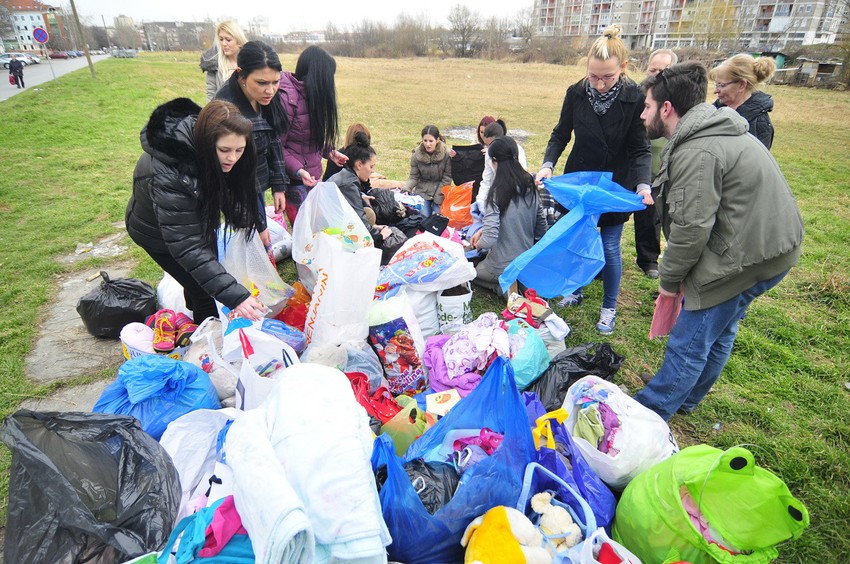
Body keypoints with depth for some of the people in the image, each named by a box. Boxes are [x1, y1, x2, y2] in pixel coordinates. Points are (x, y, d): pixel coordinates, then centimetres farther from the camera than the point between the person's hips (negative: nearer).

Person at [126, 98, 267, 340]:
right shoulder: (169, 177, -43)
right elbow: (187, 246, -43)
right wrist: (235, 295, -48)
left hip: (196, 216, 6)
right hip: (156, 229, -6)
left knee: (207, 275, 15)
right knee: (202, 289, -7)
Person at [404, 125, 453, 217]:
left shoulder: (446, 154, -12)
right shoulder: (416, 155, -7)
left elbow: (447, 178, -8)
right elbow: (414, 177, -2)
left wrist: (437, 197, -13)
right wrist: (406, 189, -22)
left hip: (440, 190, -1)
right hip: (422, 190, 1)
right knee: (423, 216, -14)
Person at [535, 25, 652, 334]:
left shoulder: (635, 98, -16)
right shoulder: (576, 93, -10)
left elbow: (641, 149, -12)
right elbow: (560, 135, 0)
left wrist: (643, 184, -28)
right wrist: (548, 164, -17)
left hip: (617, 186, -2)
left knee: (609, 247, 3)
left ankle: (609, 308, 22)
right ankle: (575, 291, 35)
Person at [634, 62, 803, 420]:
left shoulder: (697, 153, -22)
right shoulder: (717, 133, 12)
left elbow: (691, 228, -24)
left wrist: (670, 280, -9)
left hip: (747, 257, -11)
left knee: (687, 343, 0)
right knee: (718, 332, 22)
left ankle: (650, 412, 15)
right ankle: (685, 401, 41)